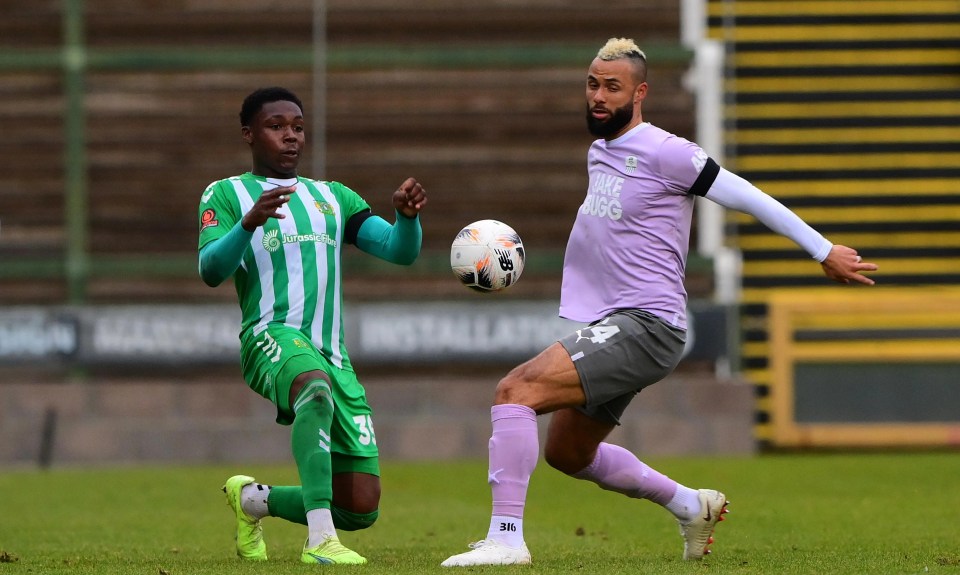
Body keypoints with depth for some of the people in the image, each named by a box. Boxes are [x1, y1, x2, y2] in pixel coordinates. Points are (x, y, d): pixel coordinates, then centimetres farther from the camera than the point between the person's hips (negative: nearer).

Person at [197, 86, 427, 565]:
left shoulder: (333, 197, 25)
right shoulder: (225, 194, 12)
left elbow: (400, 251, 14)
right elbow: (211, 271, -5)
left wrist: (407, 216, -8)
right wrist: (250, 221, -23)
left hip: (333, 356, 5)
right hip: (273, 335, -5)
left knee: (362, 509, -2)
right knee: (314, 383, -43)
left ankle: (253, 499, 26)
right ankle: (319, 540, -46)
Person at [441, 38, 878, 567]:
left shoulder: (664, 153, -12)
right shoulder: (598, 152, 15)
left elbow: (749, 199, -8)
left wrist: (824, 252, -4)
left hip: (644, 325, -10)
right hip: (609, 325, 10)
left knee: (516, 390, -24)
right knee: (567, 454, 22)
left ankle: (505, 538, -26)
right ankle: (690, 505, 37)